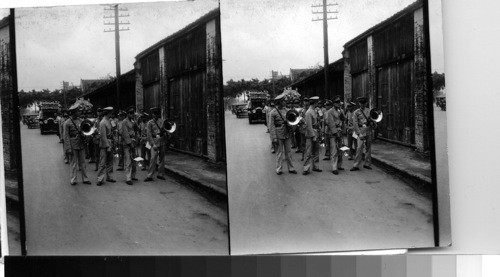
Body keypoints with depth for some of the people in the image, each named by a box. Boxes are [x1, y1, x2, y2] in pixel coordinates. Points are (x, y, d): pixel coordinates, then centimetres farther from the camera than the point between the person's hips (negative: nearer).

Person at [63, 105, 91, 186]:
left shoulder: (80, 120, 9)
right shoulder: (67, 123, -9)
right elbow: (66, 137, -10)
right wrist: (68, 148, -15)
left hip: (81, 145, 5)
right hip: (73, 146, -5)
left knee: (82, 162, 10)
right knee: (74, 163, 1)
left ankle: (85, 179, 16)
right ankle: (73, 180, 10)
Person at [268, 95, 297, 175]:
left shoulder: (287, 110, 8)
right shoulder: (273, 112, -7)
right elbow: (271, 126, -8)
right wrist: (274, 138, -13)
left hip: (287, 134, 5)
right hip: (279, 135, -4)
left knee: (288, 152, 9)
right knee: (280, 152, 1)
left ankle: (291, 168, 16)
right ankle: (279, 169, 10)